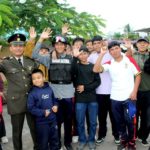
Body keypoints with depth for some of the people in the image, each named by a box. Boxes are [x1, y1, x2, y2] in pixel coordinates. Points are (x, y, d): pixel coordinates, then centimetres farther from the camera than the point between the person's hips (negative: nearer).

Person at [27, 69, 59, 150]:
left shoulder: (49, 89, -1)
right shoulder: (32, 93, -14)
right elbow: (31, 108, -15)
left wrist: (55, 106, -6)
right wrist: (43, 112, -19)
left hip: (53, 119, 4)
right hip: (41, 121, -4)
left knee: (55, 139, 20)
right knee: (43, 142, 9)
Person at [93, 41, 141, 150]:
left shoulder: (130, 60, -1)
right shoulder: (109, 64, 2)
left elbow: (138, 75, 2)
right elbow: (96, 69, -12)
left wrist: (134, 91, -6)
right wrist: (102, 54, -13)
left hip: (129, 97, -2)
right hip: (115, 98, 3)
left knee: (130, 121, 5)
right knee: (119, 121, 14)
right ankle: (124, 140, 33)